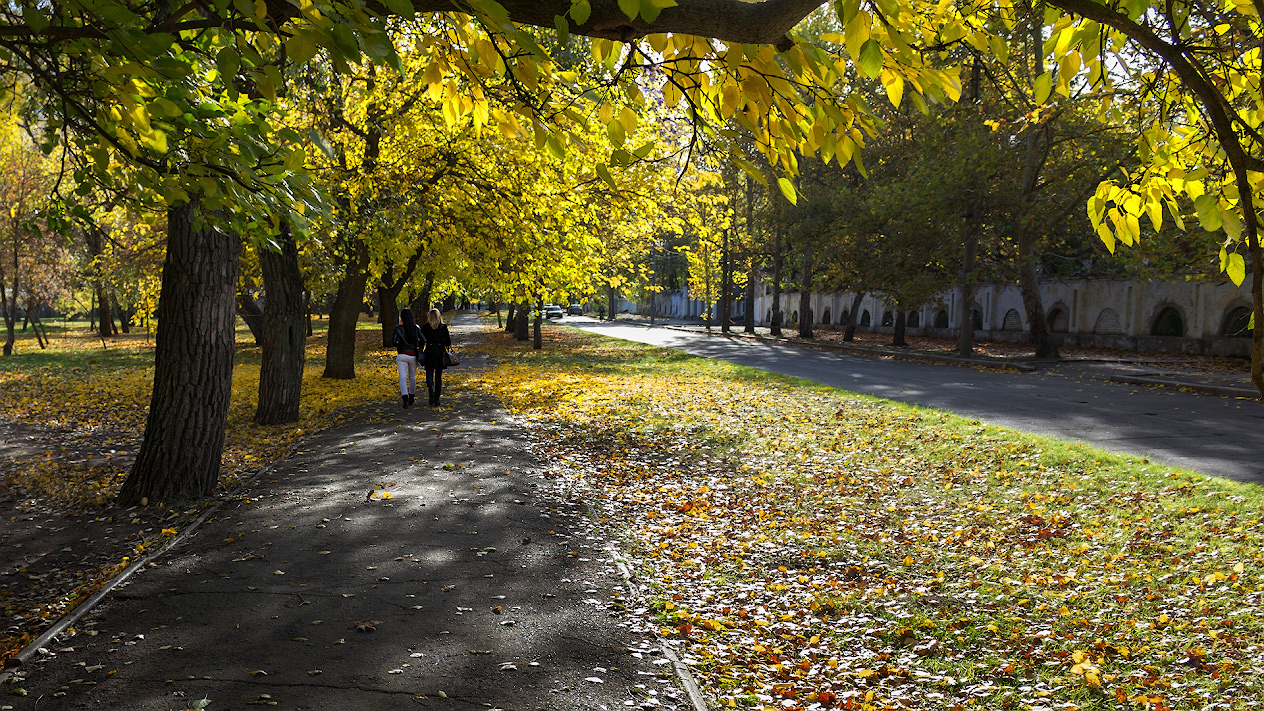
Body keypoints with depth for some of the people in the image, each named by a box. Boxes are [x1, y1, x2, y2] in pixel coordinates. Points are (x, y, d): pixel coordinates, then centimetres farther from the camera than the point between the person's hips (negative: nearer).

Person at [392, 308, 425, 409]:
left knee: (403, 378, -5)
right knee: (412, 377, 19)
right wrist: (418, 349, 11)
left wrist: (398, 345, 7)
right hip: (413, 356, 3)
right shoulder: (416, 328, 1)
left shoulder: (399, 328, -7)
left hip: (402, 355, -3)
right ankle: (411, 398, 31)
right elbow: (423, 340, -6)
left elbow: (393, 341, -13)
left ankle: (405, 399, -22)